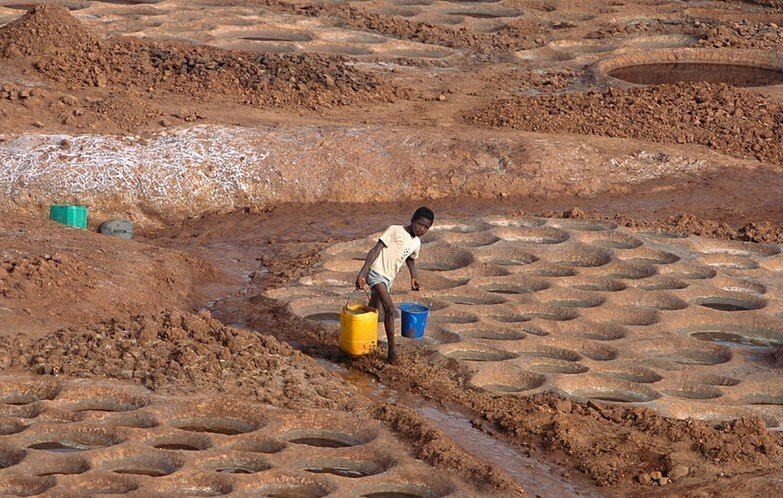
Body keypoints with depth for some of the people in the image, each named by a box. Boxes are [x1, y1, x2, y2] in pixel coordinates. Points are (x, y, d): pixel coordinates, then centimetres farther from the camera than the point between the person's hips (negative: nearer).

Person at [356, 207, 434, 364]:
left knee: (373, 310, 20)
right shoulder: (395, 231, -12)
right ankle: (392, 349, -16)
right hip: (376, 273, -8)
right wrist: (362, 273, -25)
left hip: (388, 279, 8)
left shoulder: (416, 243, 10)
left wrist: (414, 277, 14)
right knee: (390, 309, -20)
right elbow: (375, 251, -17)